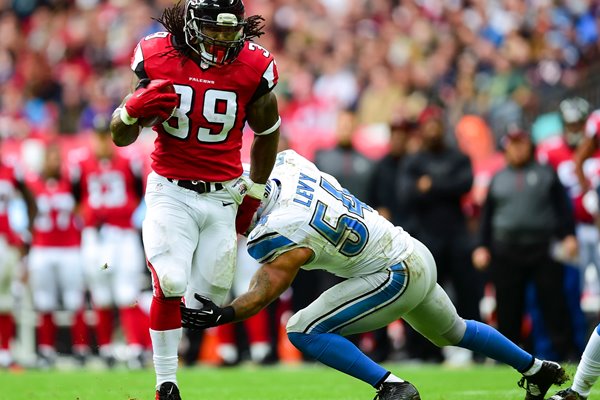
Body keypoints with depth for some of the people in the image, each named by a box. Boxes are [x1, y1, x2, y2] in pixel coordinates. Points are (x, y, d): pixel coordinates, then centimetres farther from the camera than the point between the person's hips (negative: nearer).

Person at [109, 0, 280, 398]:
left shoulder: (253, 67, -7)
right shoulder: (157, 58, -9)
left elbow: (267, 133, 12)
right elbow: (121, 137, -1)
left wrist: (254, 194, 16)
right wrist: (135, 108, -23)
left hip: (223, 196, 2)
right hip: (171, 192, -2)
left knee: (210, 297, 0)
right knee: (170, 286, -17)